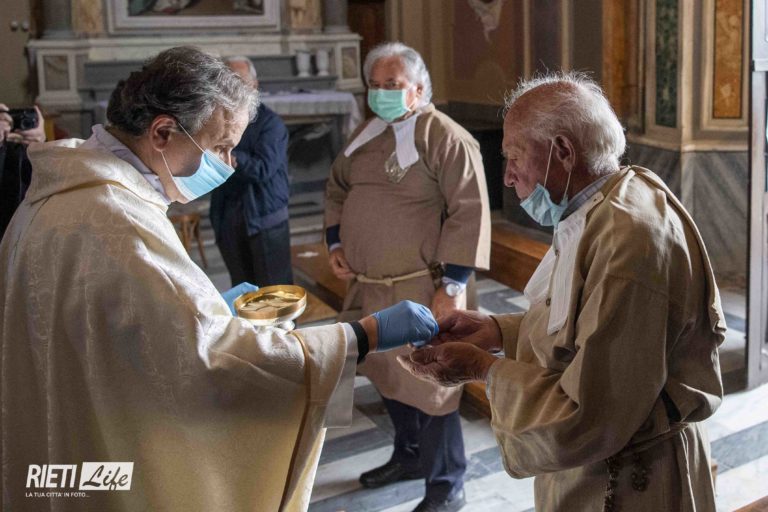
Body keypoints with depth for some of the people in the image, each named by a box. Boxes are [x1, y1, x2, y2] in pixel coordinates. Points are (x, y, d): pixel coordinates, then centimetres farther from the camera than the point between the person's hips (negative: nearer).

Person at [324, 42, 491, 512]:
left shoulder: (446, 137, -12)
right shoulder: (368, 134, 12)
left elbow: (469, 213, -17)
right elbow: (338, 187, 24)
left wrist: (451, 286, -19)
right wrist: (335, 241, 10)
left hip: (421, 290, -8)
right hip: (369, 285, 8)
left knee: (429, 383, -1)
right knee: (387, 374, 20)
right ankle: (410, 455, 41)